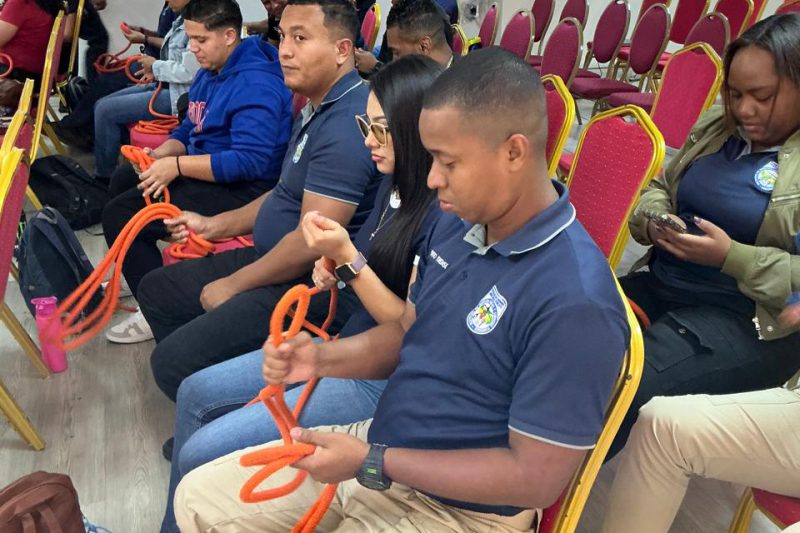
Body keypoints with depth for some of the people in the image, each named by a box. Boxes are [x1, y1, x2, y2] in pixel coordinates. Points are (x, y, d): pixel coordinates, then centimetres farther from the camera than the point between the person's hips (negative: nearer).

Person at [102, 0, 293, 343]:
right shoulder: (210, 73, 10)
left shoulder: (256, 85, -22)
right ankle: (132, 273, 34)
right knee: (123, 179, 22)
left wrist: (177, 165, -28)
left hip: (241, 190, -11)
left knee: (120, 215, -17)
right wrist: (160, 154, -3)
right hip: (204, 170, 11)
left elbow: (250, 162, -31)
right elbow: (189, 130, 18)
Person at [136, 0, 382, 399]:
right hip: (275, 260, 11)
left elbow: (312, 242, -27)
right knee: (156, 290, 18)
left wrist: (233, 285, -13)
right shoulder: (318, 108, 10)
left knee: (173, 363, -19)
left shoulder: (346, 124, -24)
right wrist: (216, 225, 14)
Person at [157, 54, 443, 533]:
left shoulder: (444, 214, -23)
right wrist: (336, 273, -4)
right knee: (196, 393, 13)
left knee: (204, 454, -12)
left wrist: (347, 258, -25)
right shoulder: (396, 183, 3)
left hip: (383, 380, -9)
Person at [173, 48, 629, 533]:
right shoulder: (457, 224, -3)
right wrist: (322, 358, -9)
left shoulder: (575, 301, -29)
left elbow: (537, 478, -24)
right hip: (381, 446, 7)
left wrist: (372, 463, -22)